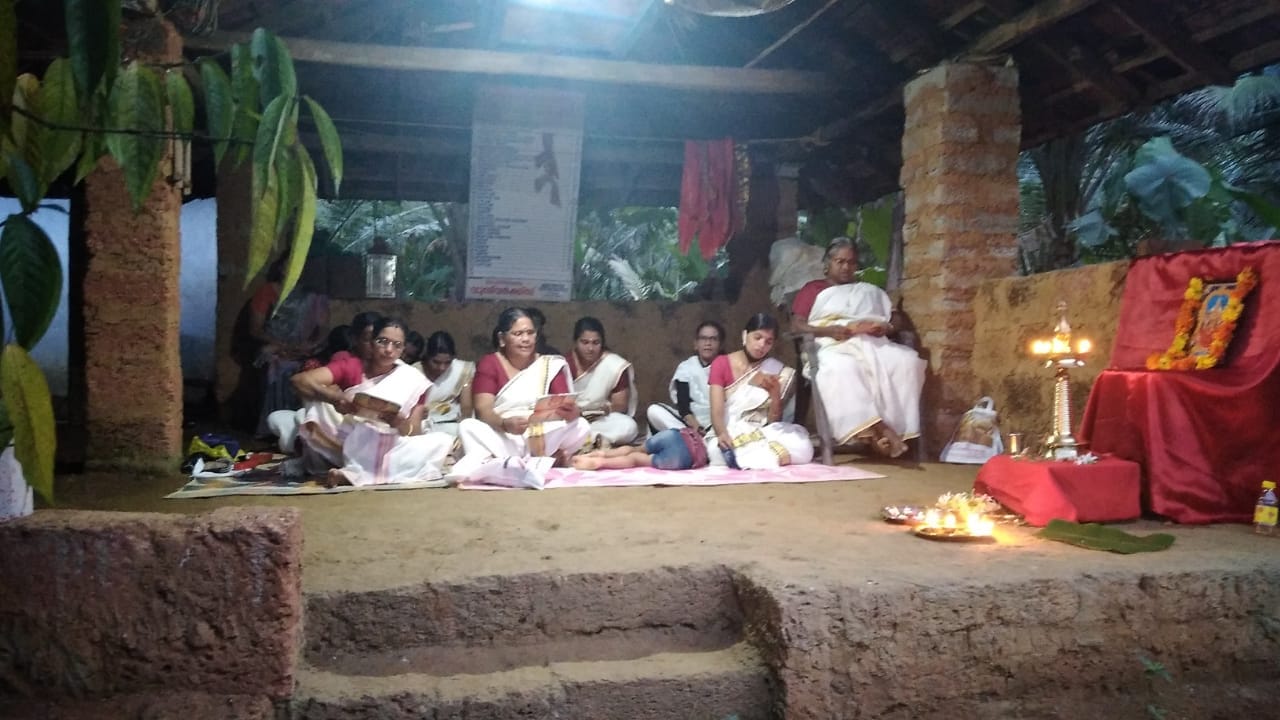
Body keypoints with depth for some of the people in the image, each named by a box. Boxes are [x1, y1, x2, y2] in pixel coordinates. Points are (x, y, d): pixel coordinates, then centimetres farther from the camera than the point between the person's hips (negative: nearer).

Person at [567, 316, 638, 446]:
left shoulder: (615, 366, -10)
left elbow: (621, 405, -6)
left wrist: (606, 409, -27)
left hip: (602, 420, 0)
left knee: (628, 427, -32)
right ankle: (597, 438, -25)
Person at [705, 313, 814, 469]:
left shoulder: (778, 372, 5)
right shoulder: (721, 364, 2)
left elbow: (774, 421, 0)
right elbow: (717, 410, -10)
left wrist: (775, 393, -18)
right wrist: (722, 435, -31)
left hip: (762, 435, 3)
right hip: (729, 436, -3)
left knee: (801, 446, -29)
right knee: (722, 450, -40)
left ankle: (738, 457, -24)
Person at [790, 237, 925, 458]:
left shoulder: (871, 291, 33)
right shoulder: (813, 289, 22)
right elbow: (796, 325, 6)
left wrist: (885, 328, -4)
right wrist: (829, 330, -12)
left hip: (874, 343, 4)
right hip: (835, 346, -3)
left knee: (908, 360, -29)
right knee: (842, 368, -41)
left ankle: (894, 427, -36)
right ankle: (872, 428, -45)